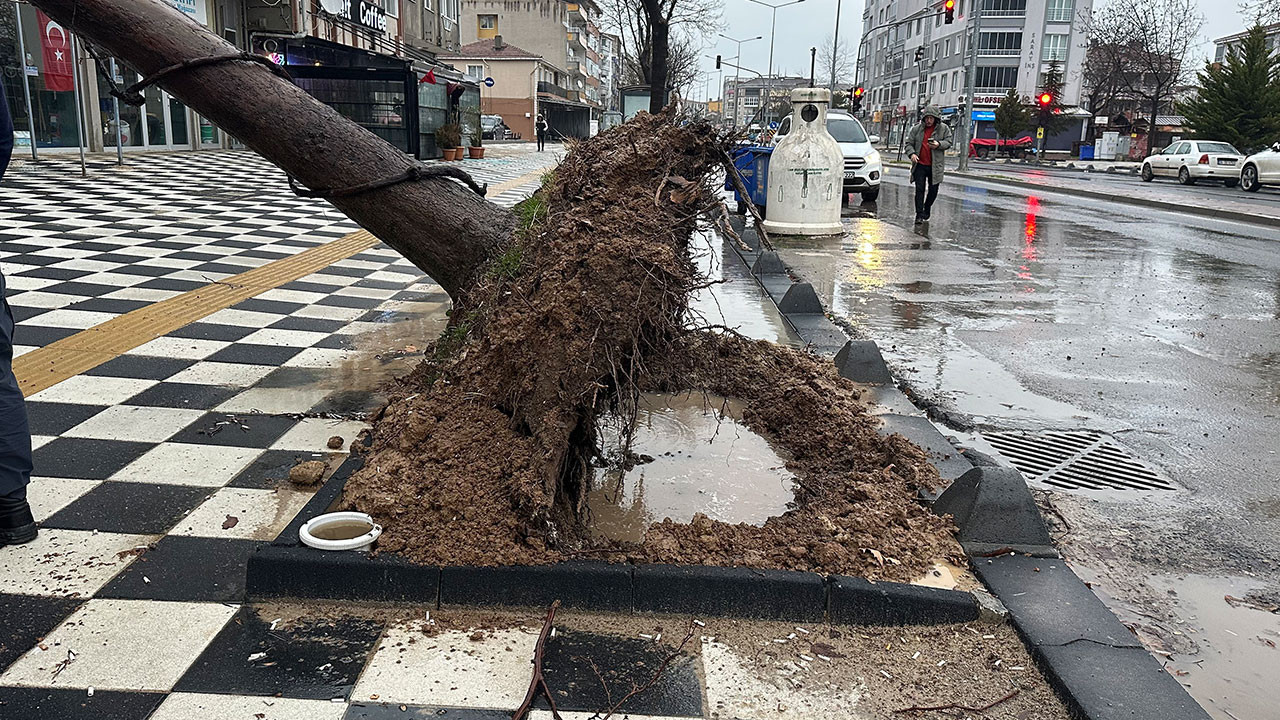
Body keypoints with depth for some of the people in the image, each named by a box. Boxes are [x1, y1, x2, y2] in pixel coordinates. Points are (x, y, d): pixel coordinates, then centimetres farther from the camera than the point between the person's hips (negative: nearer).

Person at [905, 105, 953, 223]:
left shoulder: (944, 128, 3)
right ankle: (919, 214, 0)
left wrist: (938, 145, -20)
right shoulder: (917, 129, 6)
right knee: (920, 189, -5)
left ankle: (926, 210, 29)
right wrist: (912, 153, -12)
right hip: (920, 165, 0)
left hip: (935, 166, 0)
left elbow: (948, 143, 2)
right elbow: (909, 143, 8)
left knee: (933, 190, 6)